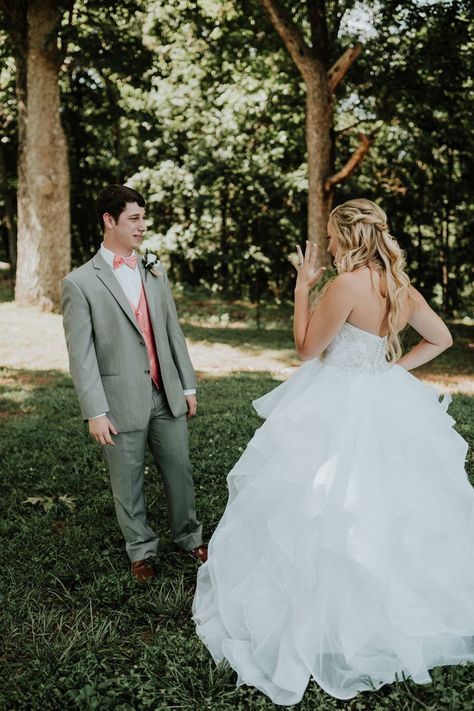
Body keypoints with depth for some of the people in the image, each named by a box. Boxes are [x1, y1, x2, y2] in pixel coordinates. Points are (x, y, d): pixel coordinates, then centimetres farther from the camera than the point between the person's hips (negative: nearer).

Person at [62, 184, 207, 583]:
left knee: (180, 470, 14)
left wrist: (188, 385, 10)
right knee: (128, 483, 10)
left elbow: (173, 332, 12)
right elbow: (81, 355, -9)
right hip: (122, 402, -4)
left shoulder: (154, 271, 9)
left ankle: (189, 535, 36)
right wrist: (95, 412, -12)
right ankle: (142, 550, 30)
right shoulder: (80, 283, -7)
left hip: (167, 395, 4)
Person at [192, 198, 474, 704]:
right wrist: (394, 367, 12)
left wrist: (302, 289, -5)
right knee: (387, 507, 20)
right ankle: (402, 610, 35)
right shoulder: (402, 289, 3)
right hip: (385, 408, 8)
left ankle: (322, 621, 17)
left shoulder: (347, 284, -20)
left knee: (323, 514, 4)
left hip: (337, 411, -8)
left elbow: (308, 349, -11)